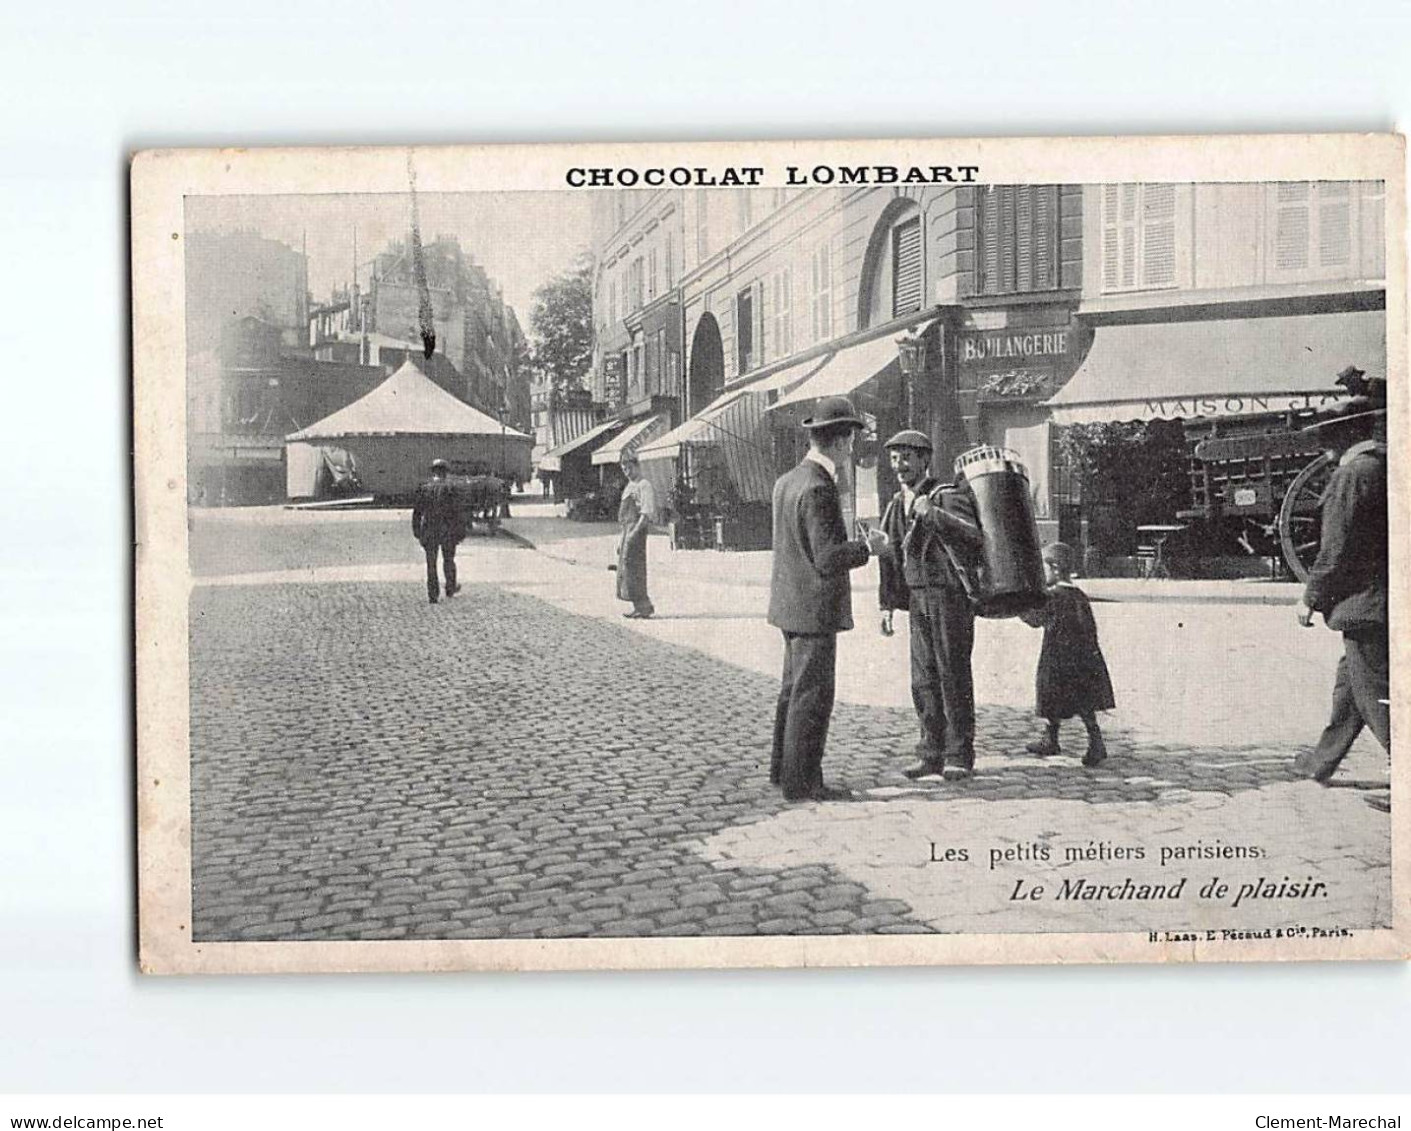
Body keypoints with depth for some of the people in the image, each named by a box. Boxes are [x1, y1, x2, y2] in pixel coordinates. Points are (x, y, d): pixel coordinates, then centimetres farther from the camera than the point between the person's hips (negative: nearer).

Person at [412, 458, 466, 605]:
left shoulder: (424, 488, -1)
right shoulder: (450, 487, -7)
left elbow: (417, 511, 3)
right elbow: (459, 510, -8)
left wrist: (416, 532, 12)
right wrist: (461, 531, -2)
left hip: (429, 531, 1)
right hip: (448, 531, -1)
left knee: (431, 563, 6)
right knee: (448, 560, 18)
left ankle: (433, 594, 3)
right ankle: (450, 588, 30)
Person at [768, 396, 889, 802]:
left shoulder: (786, 481, 8)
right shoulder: (818, 489, -21)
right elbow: (828, 558, -25)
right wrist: (868, 547, -10)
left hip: (790, 604, 10)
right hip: (815, 608, -10)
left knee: (793, 689, 19)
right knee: (812, 696, -2)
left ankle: (783, 769, 29)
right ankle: (801, 783, 4)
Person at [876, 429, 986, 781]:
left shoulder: (948, 497, -10)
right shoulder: (897, 505, 12)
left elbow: (972, 537, -25)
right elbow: (891, 557, 18)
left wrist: (933, 514, -35)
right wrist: (887, 604, 14)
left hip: (950, 596, -7)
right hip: (918, 597, 7)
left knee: (953, 676, -4)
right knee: (923, 679, 7)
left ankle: (959, 757, 3)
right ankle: (933, 754, 14)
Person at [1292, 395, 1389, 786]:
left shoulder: (1351, 475, -15)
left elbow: (1336, 550, -16)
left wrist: (1311, 598, -5)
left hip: (1364, 603, -9)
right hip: (1390, 602, 9)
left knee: (1377, 695, -5)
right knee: (1349, 683, 20)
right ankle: (1322, 762, 33)